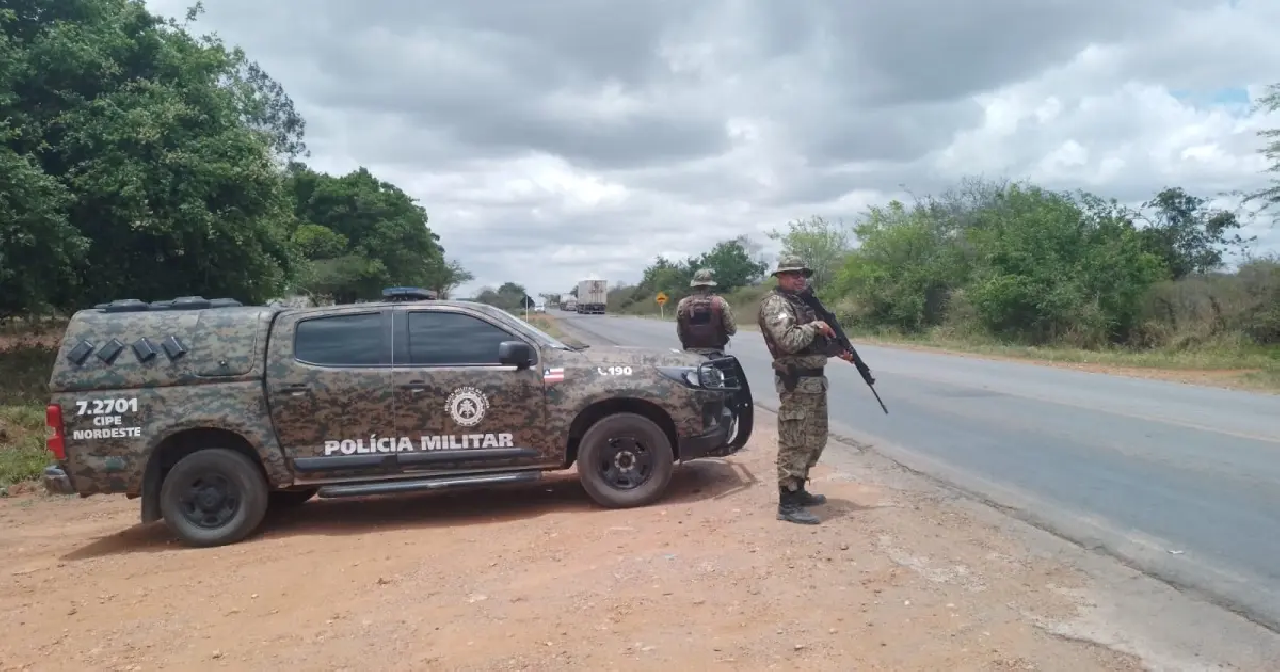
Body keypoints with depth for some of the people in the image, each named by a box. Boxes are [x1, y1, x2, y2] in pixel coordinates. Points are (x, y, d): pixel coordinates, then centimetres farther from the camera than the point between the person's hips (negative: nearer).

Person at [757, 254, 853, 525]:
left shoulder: (803, 303, 18)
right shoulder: (775, 303, -12)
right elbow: (788, 340, -27)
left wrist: (839, 350, 9)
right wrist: (815, 326, -14)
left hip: (816, 380, 10)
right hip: (796, 383, -10)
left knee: (815, 440, 17)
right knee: (794, 443, -7)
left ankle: (798, 490, 29)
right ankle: (787, 504, -1)